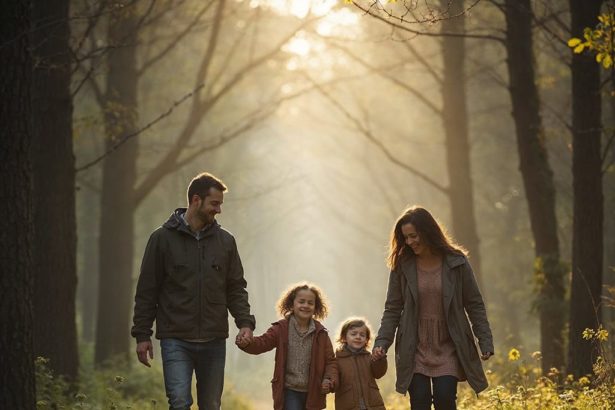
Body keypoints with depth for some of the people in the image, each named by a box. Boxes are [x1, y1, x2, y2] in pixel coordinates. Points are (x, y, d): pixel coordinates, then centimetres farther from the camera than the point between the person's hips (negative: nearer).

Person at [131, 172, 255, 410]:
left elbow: (236, 288, 12)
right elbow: (147, 291, 0)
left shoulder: (225, 241, 8)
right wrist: (142, 334, -3)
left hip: (214, 341, 4)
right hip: (176, 340, -4)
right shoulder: (163, 238, -1)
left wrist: (245, 322, -4)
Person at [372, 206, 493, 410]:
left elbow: (475, 305, 2)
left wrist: (485, 342, -4)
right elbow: (392, 309, 5)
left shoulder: (456, 262, -3)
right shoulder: (402, 266, 0)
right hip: (415, 349, 1)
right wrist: (382, 342, -7)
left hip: (448, 349, -1)